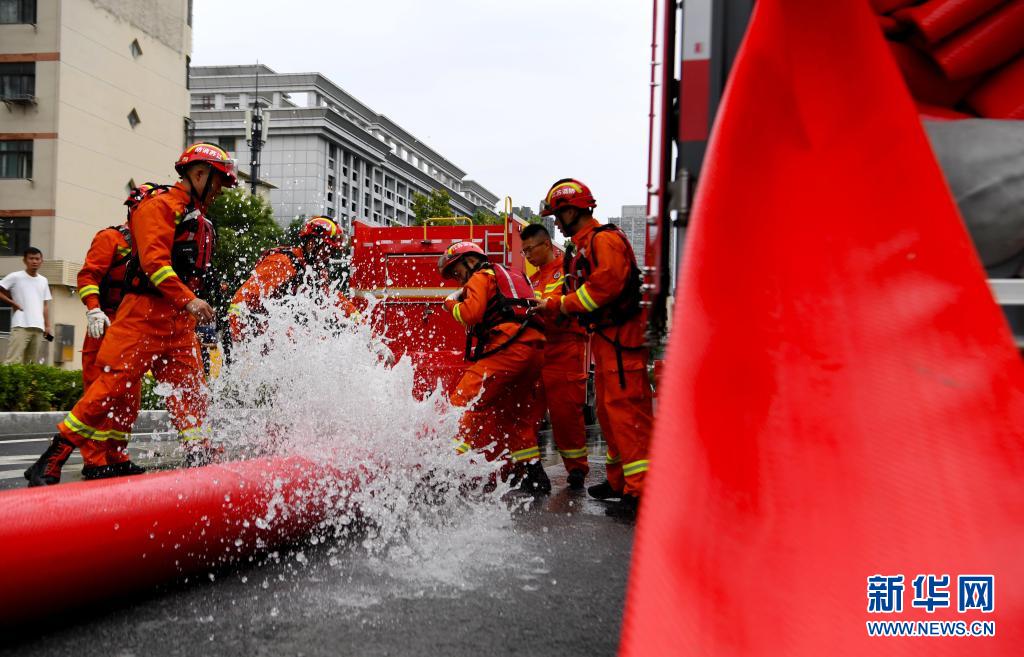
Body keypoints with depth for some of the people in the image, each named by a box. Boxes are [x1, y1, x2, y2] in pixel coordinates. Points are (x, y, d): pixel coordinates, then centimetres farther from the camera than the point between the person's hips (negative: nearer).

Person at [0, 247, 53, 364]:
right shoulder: (15, 277, 1)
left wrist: (47, 326, 13)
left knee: (32, 362, 4)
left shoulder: (43, 281, 16)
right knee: (13, 361, -13)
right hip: (21, 326, -5)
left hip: (38, 327, 5)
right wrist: (13, 303, -5)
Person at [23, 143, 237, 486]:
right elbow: (153, 259, -18)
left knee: (190, 388, 5)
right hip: (145, 312, -9)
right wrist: (187, 300, -24)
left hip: (179, 318, 9)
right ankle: (50, 461, -7)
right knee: (116, 383, -12)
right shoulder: (160, 206, -5)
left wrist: (197, 309, 16)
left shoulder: (200, 221, 22)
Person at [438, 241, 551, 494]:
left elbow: (472, 314, -9)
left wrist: (452, 303, 9)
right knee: (517, 413, 20)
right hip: (534, 348, 9)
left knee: (466, 400, -12)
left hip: (509, 348, -9)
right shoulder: (510, 276, 33)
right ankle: (533, 476, 25)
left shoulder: (481, 277, 6)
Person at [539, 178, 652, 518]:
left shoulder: (604, 239, -12)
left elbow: (606, 285, -23)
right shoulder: (583, 245, 20)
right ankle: (620, 480, 26)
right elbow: (581, 292, 20)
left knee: (626, 411, -13)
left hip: (622, 336, -11)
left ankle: (640, 492, -13)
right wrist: (551, 304, 3)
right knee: (608, 410, 16)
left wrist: (562, 303, -15)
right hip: (604, 337, 11)